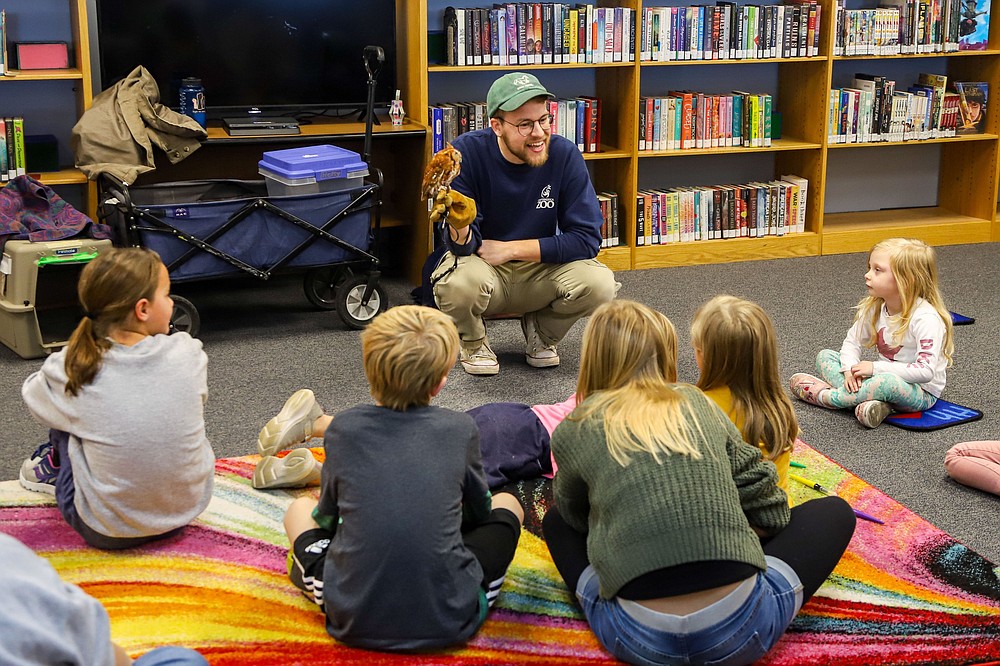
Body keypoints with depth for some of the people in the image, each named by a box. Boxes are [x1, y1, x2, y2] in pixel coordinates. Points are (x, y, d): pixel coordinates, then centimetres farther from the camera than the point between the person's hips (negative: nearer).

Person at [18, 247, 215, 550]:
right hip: (187, 511, 3)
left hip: (106, 532, -2)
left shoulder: (74, 369, -16)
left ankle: (57, 469, 42)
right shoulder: (189, 355, -14)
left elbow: (32, 393, 9)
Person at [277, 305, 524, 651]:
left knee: (299, 508, 26)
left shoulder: (342, 429, -5)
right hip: (448, 621, -1)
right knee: (506, 503, 23)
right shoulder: (460, 428, -5)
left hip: (353, 621, 1)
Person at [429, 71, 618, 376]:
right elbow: (463, 247, -19)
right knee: (459, 284, -36)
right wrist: (459, 227, -44)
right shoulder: (468, 152, -18)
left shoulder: (564, 154, -15)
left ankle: (541, 331, 8)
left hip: (541, 269, 2)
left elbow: (587, 238, -16)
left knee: (599, 283, -26)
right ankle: (473, 341, 2)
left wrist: (510, 248, -18)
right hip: (482, 267, -2)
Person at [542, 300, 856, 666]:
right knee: (834, 511, 24)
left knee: (556, 521, 28)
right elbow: (768, 510, 10)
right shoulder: (699, 404, 8)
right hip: (740, 630, 1)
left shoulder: (574, 432, 4)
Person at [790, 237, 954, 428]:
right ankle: (867, 399, -27)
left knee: (888, 382, -42)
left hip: (921, 392, -8)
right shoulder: (874, 308, -2)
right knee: (825, 357, -2)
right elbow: (852, 341, 6)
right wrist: (850, 369, -15)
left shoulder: (926, 318, -24)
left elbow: (926, 371, -29)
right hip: (884, 376, 8)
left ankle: (824, 396, -18)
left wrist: (876, 368, -26)